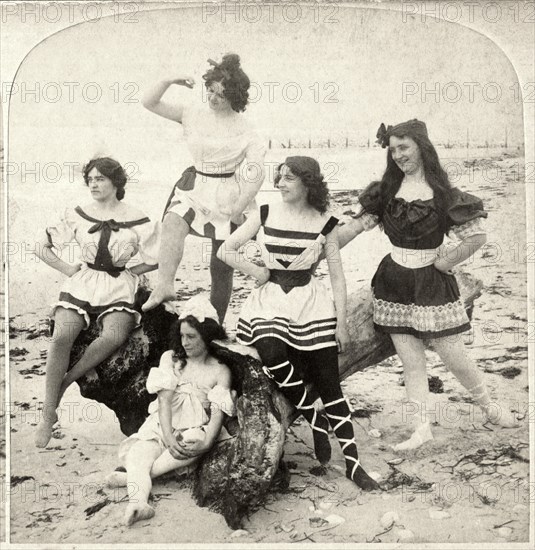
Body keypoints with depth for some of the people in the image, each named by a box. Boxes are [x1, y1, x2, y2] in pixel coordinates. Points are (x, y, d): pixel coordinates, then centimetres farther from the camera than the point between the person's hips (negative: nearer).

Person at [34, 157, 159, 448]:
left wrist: (128, 271, 5)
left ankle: (65, 382, -11)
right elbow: (41, 246, 11)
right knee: (62, 336, -27)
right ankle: (48, 413, -16)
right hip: (82, 282, 1)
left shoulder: (137, 221, 2)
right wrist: (67, 269, 4)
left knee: (114, 336, -33)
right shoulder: (77, 215, 7)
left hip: (118, 287, -1)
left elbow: (156, 259, 10)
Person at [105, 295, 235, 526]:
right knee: (138, 453, -28)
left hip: (195, 429, -1)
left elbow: (218, 412, -7)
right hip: (162, 426, 2)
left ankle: (131, 477, -31)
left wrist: (207, 442, -28)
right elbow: (165, 398, -5)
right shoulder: (170, 358, 7)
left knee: (193, 442, -36)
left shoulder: (220, 371, 4)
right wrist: (168, 437, -22)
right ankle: (138, 502, -49)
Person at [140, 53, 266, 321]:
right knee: (172, 223, -33)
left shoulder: (243, 129, -5)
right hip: (194, 188, 3)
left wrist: (239, 208, -14)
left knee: (221, 267, 4)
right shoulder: (194, 114, 3)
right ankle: (164, 286, -44)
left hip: (227, 196, -2)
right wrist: (169, 81, -13)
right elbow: (149, 103, 2)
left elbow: (256, 172, -9)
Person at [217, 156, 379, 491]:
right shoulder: (265, 215, 4)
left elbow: (338, 276, 2)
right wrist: (257, 272, -3)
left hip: (311, 303, -1)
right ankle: (315, 421, -10)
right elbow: (225, 251, 7)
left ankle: (353, 462, 4)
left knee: (329, 384, -4)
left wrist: (342, 323, -3)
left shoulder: (325, 223, 1)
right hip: (270, 299, 1)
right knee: (271, 353, -31)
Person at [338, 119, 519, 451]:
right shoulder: (385, 191, 4)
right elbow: (354, 227, -2)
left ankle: (488, 406, 28)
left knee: (453, 355, 3)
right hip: (395, 283, 3)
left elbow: (477, 236, -8)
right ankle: (422, 427, 14)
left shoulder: (442, 194, -8)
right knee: (410, 361, 4)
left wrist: (443, 262, -8)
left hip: (431, 283, -3)